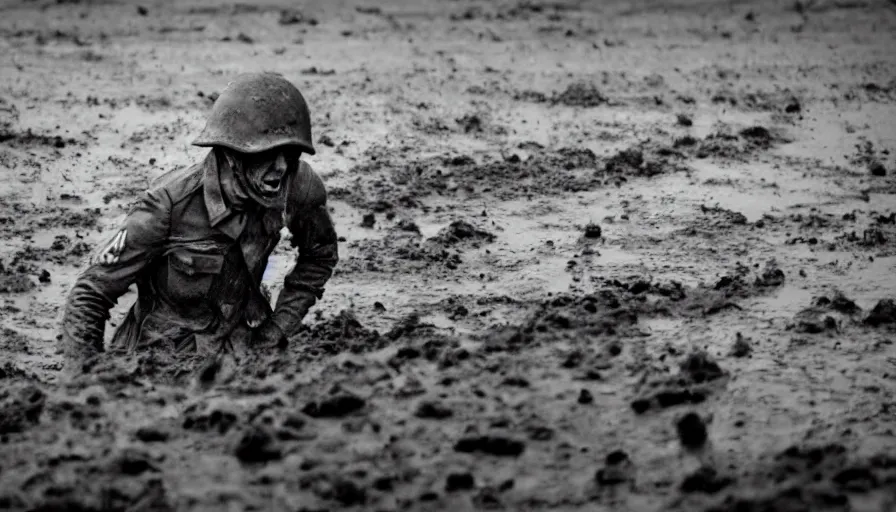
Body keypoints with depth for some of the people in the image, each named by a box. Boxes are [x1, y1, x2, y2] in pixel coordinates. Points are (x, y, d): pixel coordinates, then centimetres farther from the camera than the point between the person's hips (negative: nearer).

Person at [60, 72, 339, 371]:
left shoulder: (296, 187, -13)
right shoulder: (170, 203, -25)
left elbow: (321, 253, 11)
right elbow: (89, 296, -16)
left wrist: (281, 325, 1)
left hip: (243, 349, 4)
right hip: (164, 355, -4)